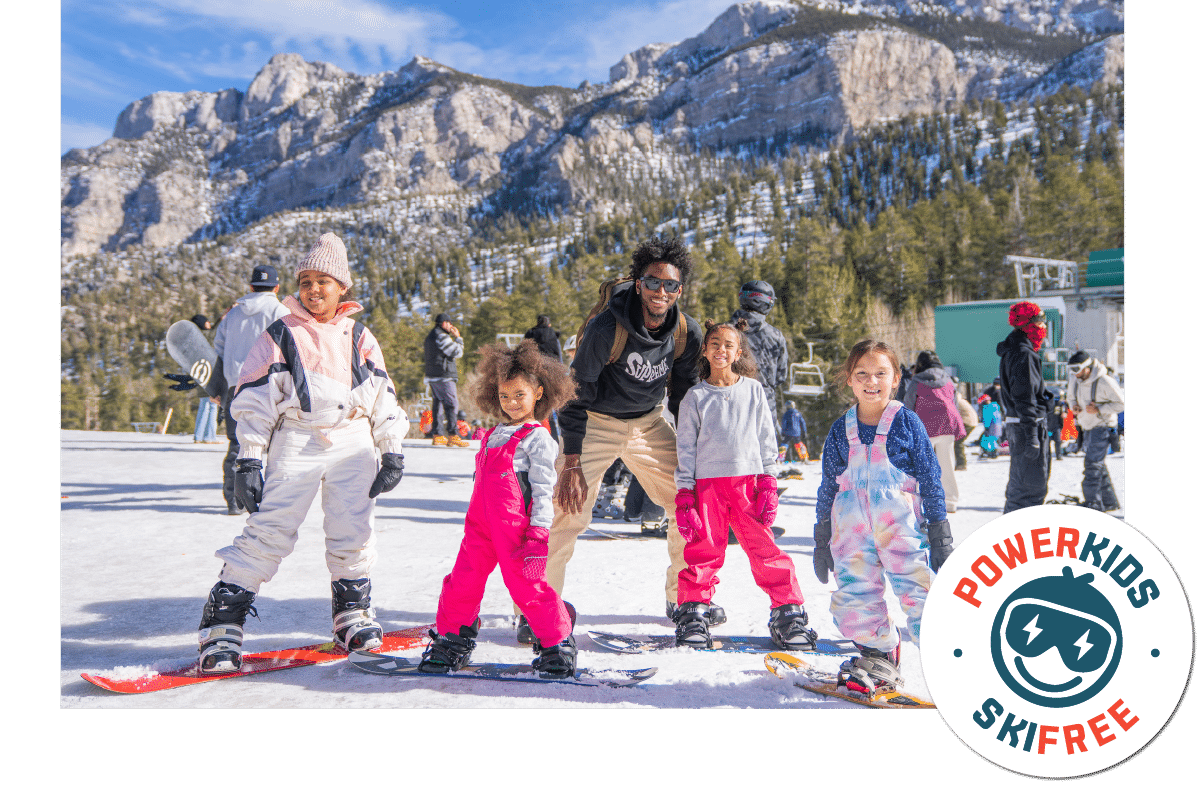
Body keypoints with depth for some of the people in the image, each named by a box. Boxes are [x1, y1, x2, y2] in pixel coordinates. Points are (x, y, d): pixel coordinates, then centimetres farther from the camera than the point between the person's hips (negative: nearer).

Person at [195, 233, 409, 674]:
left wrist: (392, 452, 10)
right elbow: (254, 399, 2)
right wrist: (249, 460, -4)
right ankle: (223, 621, -3)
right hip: (296, 443, -2)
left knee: (354, 531, 3)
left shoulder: (360, 338, 12)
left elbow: (384, 398, 14)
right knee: (269, 530, -8)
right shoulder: (280, 336, 4)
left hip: (353, 443, 3)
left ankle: (352, 610, 23)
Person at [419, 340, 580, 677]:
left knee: (526, 584, -5)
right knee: (462, 581, 7)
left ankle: (558, 644, 11)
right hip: (481, 523, 7)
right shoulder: (494, 435, 19)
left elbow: (543, 489, -8)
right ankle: (452, 639, 23)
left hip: (517, 526, -7)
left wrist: (539, 530, -14)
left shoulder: (537, 438, -4)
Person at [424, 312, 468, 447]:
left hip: (432, 376, 10)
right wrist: (458, 338, 0)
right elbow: (457, 352, -13)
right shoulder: (441, 336, -13)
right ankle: (453, 435, -18)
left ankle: (437, 435, 13)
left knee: (438, 404, 12)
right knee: (451, 405, -12)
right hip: (444, 376, -10)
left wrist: (453, 338, 17)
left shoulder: (430, 336, 20)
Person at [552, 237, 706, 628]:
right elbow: (576, 392, -18)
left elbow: (684, 396, 2)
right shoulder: (606, 327, -26)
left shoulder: (688, 333, -13)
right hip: (597, 422, -4)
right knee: (569, 511, -14)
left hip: (649, 423, 5)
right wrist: (572, 463, -21)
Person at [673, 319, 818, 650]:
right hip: (707, 483, 0)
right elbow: (685, 447, 6)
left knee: (765, 548, -2)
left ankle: (789, 614, 8)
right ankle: (692, 614, 12)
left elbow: (767, 439, 11)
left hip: (749, 479, 0)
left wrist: (769, 483, 2)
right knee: (704, 549, -2)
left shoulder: (754, 391, 10)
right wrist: (684, 493, 0)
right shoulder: (695, 397, 7)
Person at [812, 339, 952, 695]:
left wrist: (939, 533, 1)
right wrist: (822, 541, 14)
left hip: (901, 526, -3)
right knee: (853, 597, 2)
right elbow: (828, 488, 13)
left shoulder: (907, 422, 0)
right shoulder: (841, 431, 7)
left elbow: (930, 479, 3)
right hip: (852, 530, 3)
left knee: (918, 593, -6)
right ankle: (878, 657, 23)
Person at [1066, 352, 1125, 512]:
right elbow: (1070, 396, 20)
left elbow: (1121, 403, -14)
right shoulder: (1075, 380, 1)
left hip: (1102, 427, -8)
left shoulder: (1104, 381, -20)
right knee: (1098, 465, 11)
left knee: (1092, 463, -15)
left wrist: (1099, 410, -23)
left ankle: (1092, 501, -12)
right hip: (1087, 427, 8)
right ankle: (1110, 501, 21)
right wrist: (1074, 406, -2)